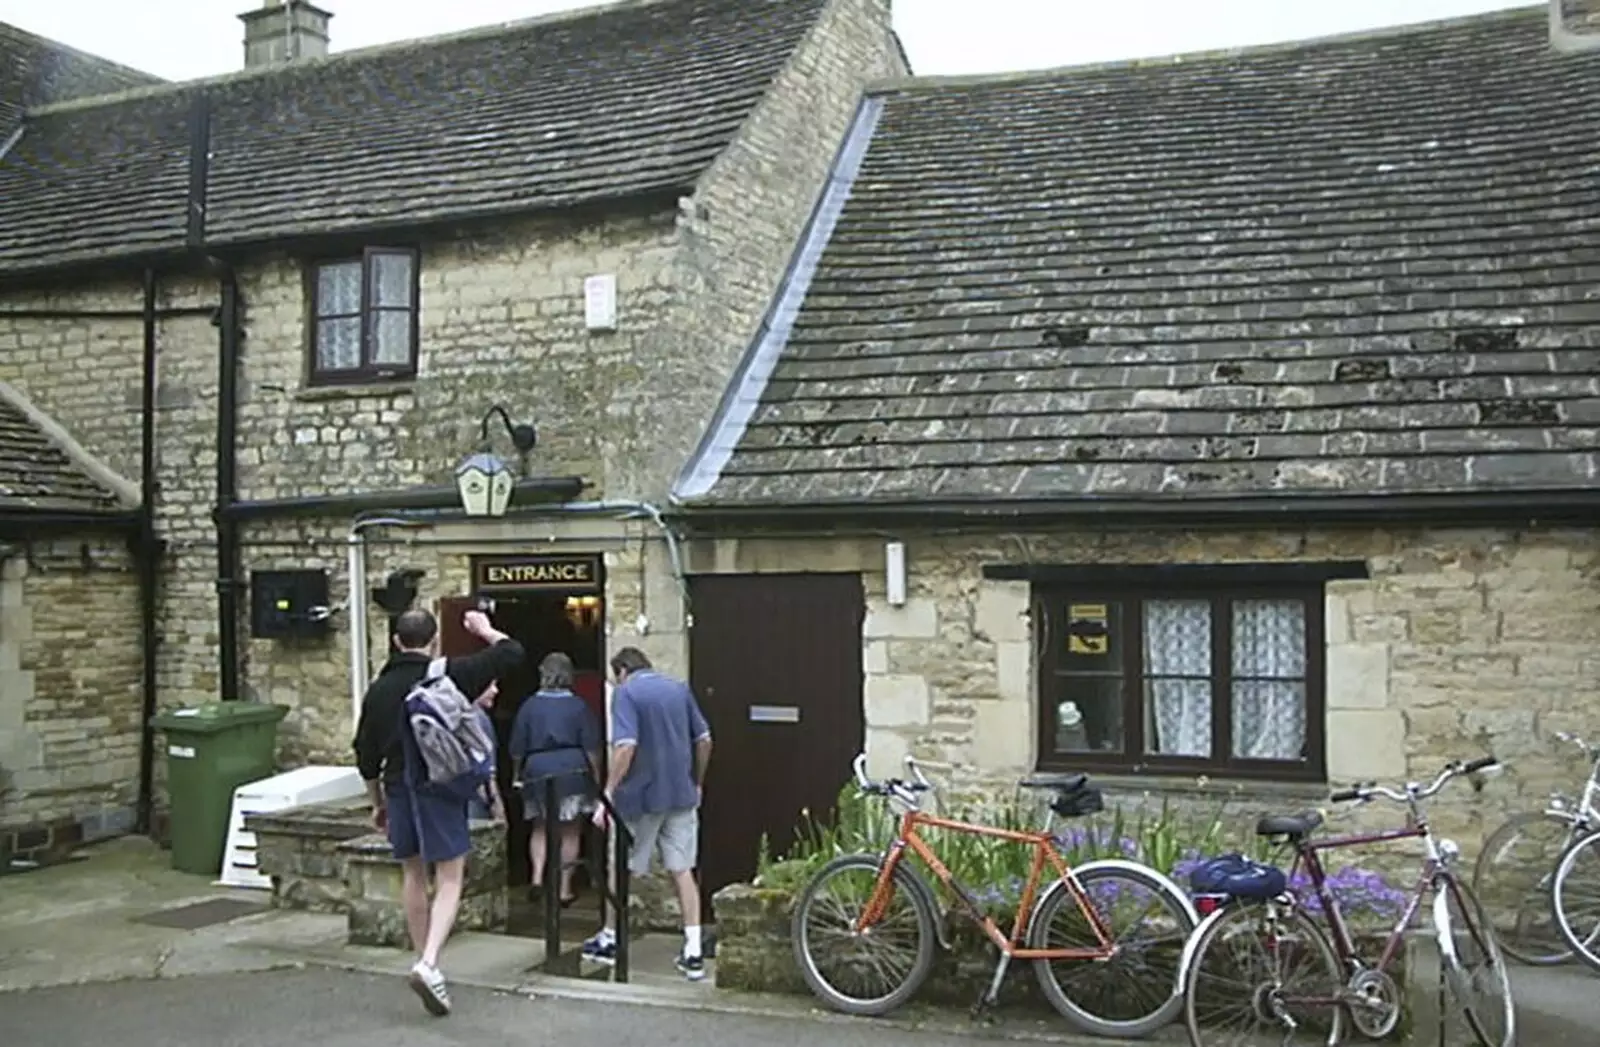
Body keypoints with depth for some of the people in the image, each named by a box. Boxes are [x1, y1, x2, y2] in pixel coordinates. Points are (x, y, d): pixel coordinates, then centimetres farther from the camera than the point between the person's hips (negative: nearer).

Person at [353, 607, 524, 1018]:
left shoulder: (379, 689, 6)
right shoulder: (449, 675, -7)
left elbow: (367, 755, 11)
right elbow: (511, 653, -7)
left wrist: (378, 802, 22)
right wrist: (485, 630, 12)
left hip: (399, 787, 5)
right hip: (441, 787, -4)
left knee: (413, 876, 17)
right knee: (449, 878, -3)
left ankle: (424, 960, 25)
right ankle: (429, 963, -20)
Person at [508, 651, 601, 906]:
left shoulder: (529, 706, -1)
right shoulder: (578, 706, -2)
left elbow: (517, 750, 3)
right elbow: (591, 748, -3)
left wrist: (519, 773, 17)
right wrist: (597, 778, 5)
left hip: (537, 772, 1)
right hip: (573, 771, -1)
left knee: (539, 829, 16)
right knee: (570, 832, 7)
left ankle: (537, 874, -4)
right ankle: (565, 889, 8)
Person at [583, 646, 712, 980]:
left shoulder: (625, 692, -8)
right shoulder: (680, 688, 8)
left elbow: (625, 746, -20)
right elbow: (704, 740, 9)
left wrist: (608, 794, -17)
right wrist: (696, 784, 21)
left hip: (640, 796, -4)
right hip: (681, 794, 4)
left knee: (620, 869, 13)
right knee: (682, 871, 6)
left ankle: (609, 940, 27)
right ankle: (693, 953, 1)